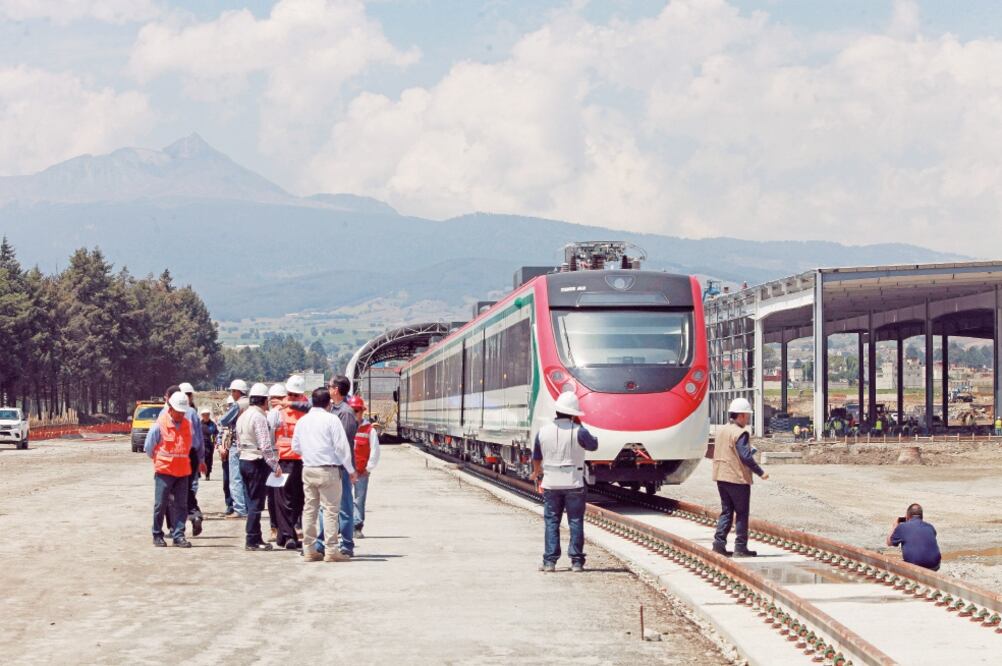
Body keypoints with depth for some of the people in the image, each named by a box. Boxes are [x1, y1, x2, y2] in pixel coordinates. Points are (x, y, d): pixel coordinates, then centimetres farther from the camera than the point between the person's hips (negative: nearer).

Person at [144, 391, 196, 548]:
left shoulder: (188, 425, 5)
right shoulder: (159, 425, -7)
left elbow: (192, 445, 19)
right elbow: (149, 447, 3)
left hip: (183, 470, 4)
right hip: (163, 470, -4)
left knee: (180, 505, 1)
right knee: (160, 504, 0)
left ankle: (178, 535, 4)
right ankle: (157, 535, 10)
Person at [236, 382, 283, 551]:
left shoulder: (243, 416, 12)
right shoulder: (259, 417, -16)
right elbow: (265, 445, -21)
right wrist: (276, 465, -16)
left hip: (244, 460, 9)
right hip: (257, 463, -9)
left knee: (252, 501, 13)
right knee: (256, 503, -4)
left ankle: (254, 538, 17)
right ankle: (252, 540, -3)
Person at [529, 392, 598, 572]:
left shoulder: (543, 431, -2)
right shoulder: (578, 431, -13)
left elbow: (536, 457, 12)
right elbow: (593, 445, 5)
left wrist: (536, 472, 32)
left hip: (551, 484, 2)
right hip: (574, 484, -2)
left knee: (551, 522, 8)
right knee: (575, 522, 5)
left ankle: (549, 561, 4)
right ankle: (576, 561, 4)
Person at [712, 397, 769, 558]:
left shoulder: (721, 431, 11)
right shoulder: (740, 433, -16)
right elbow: (746, 457, -22)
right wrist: (760, 473, -15)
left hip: (721, 477, 8)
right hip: (738, 478, -8)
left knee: (726, 511, 13)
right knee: (742, 513, 0)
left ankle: (719, 543, 5)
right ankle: (740, 547, 1)